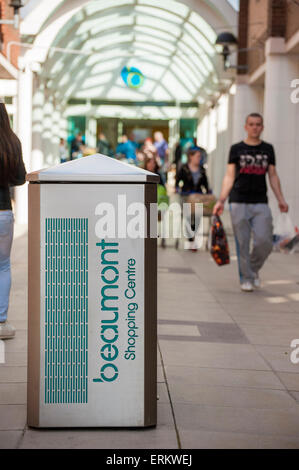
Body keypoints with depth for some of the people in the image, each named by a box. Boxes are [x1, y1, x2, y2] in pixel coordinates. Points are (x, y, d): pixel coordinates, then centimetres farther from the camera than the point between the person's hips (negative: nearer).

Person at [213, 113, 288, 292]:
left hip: (261, 203, 2)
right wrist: (221, 200, -5)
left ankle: (254, 269, 19)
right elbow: (229, 176, 4)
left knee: (264, 241, -8)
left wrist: (281, 199, 6)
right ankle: (246, 278, 11)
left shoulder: (268, 149, 13)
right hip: (239, 203, -2)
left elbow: (273, 176, 15)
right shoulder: (237, 149, 6)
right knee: (243, 244, -1)